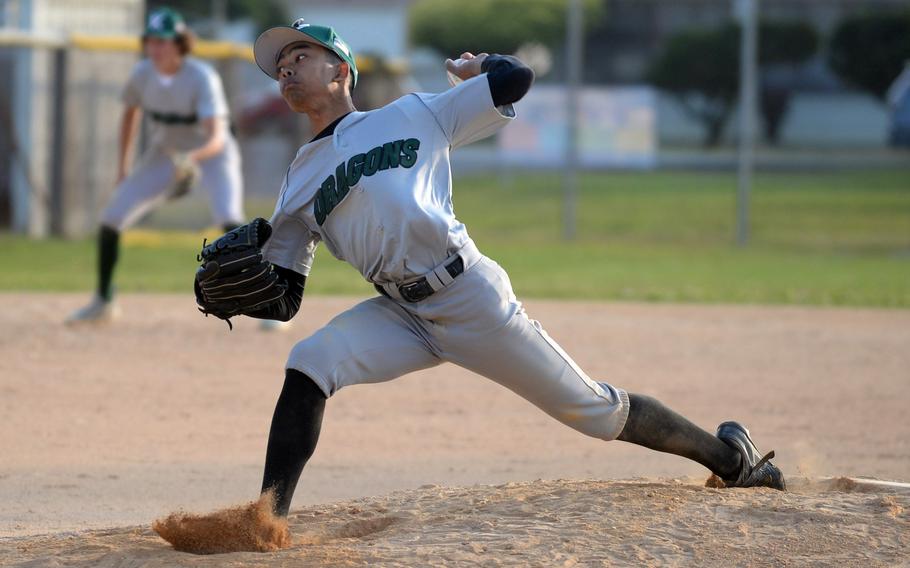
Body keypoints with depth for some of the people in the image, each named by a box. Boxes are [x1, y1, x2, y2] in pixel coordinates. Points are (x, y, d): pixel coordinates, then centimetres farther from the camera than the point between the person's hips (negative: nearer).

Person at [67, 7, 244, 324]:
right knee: (110, 220, -3)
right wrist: (122, 167, 9)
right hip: (164, 155, 5)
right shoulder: (142, 73, -14)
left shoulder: (202, 78, -28)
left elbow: (217, 137, -37)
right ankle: (103, 303, 17)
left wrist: (194, 155, -58)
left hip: (211, 155, -5)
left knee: (230, 220, -29)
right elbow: (130, 112, 9)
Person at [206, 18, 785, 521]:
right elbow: (282, 299, 13)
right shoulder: (298, 185, 15)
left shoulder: (412, 116, 6)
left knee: (594, 408, 2)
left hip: (472, 295, -3)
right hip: (399, 314, 3)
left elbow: (517, 78, 3)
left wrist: (478, 65, 25)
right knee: (308, 366, -22)